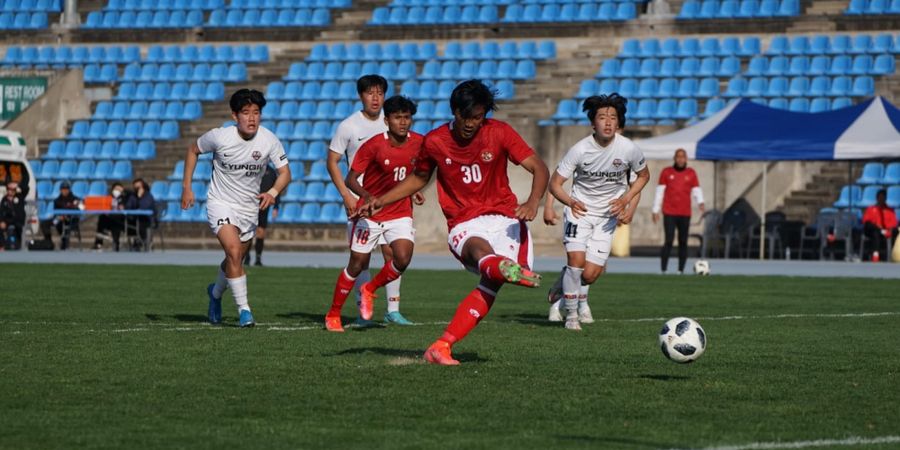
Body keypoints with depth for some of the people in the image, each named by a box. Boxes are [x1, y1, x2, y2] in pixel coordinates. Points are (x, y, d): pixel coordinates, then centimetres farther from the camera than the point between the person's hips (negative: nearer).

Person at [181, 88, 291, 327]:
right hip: (221, 203, -4)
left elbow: (285, 172, -8)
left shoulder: (269, 140, -13)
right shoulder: (219, 137, -17)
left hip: (250, 206, 4)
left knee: (235, 260, 15)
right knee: (234, 251, -24)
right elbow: (193, 150, 1)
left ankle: (216, 292, 46)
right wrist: (187, 187, -1)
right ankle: (244, 309, -16)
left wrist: (273, 192, -28)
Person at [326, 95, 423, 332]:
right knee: (357, 265, 2)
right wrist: (367, 196, -33)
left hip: (400, 212, 3)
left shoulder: (418, 143, -5)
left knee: (403, 259, -18)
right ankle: (333, 315, 19)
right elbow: (351, 179, -16)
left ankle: (369, 289, 12)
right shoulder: (373, 145, -17)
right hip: (370, 213, -3)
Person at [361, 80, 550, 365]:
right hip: (464, 225, -1)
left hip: (503, 217, 1)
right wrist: (381, 201, 13)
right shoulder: (435, 142, 4)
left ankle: (442, 347, -28)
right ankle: (506, 268, -78)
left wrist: (533, 203, -23)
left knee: (491, 282, -25)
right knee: (480, 249, -39)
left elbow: (539, 169, -4)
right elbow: (418, 179, 23)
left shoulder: (499, 133, -1)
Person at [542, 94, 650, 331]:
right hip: (579, 210, -2)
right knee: (576, 260, -22)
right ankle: (572, 314, -2)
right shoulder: (580, 150, -16)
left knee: (590, 275, -6)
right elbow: (555, 182, -10)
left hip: (608, 215, 2)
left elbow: (643, 176, 8)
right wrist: (570, 201, -30)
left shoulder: (628, 149, -12)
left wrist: (626, 200, -8)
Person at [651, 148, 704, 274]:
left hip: (685, 214, 2)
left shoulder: (691, 173, 9)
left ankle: (681, 271, 5)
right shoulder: (666, 172, 5)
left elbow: (696, 191, 6)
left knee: (683, 242, 1)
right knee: (669, 241, -11)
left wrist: (700, 202, -15)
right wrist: (655, 211, 3)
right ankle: (663, 270, -9)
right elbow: (659, 192, 6)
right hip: (669, 214, -2)